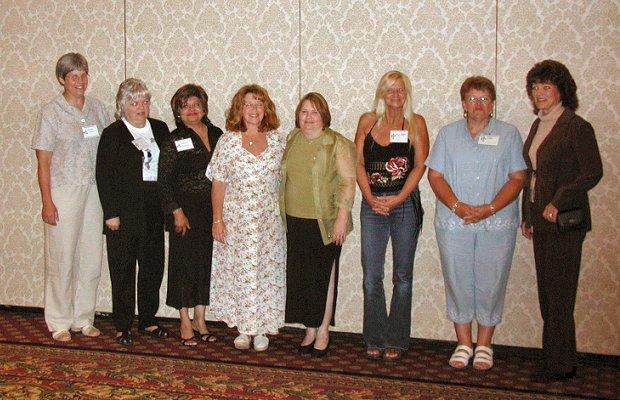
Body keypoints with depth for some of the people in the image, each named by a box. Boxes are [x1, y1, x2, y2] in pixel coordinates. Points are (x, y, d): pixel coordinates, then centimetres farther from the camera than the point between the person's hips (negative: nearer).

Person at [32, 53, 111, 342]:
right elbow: (43, 161, -6)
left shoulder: (96, 108, 8)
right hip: (64, 193, -4)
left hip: (94, 191, 4)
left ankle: (83, 318, 21)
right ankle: (59, 323, 14)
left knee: (91, 258, 8)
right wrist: (47, 202, -11)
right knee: (62, 260, 1)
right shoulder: (51, 112, -5)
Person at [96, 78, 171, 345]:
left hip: (154, 213, 5)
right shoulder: (112, 134, -3)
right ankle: (122, 326, 13)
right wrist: (111, 213, -13)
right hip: (124, 214, -4)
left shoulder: (160, 129, 9)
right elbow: (104, 176, -7)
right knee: (123, 270, 3)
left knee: (153, 267, 11)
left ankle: (148, 320, 25)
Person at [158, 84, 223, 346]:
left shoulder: (217, 135, 8)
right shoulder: (174, 140, -4)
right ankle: (185, 323, 13)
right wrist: (177, 212, -12)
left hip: (213, 209, 4)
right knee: (185, 263, 1)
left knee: (207, 263, 9)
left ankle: (200, 321, 22)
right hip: (186, 210, -4)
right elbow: (164, 180, -6)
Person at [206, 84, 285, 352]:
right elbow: (218, 183, -2)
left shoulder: (276, 140, 4)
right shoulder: (228, 140, -2)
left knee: (267, 270, 5)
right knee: (239, 270, 5)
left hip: (269, 220, 2)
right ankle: (243, 328, 19)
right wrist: (217, 219, -6)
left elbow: (283, 179, 8)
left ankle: (261, 329, 18)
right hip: (235, 219, -1)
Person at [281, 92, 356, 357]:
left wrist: (342, 218, -16)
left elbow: (347, 182, -10)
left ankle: (323, 333, 15)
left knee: (324, 276, 3)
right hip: (295, 221, 5)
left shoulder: (337, 144, -6)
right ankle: (310, 330, 21)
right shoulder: (291, 141, 10)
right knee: (299, 275, 8)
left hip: (325, 223, -5)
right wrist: (283, 214, 16)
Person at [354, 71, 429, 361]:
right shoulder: (368, 121, 8)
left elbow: (420, 166, -3)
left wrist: (398, 199, -12)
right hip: (372, 204, 2)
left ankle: (396, 341, 13)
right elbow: (359, 163, 4)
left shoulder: (415, 123, 2)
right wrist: (370, 197, -8)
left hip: (405, 203, -1)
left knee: (402, 275, 4)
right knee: (371, 276, 2)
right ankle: (374, 339, 15)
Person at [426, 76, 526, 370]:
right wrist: (457, 206, -12)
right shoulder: (448, 133, 8)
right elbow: (435, 175, 3)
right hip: (453, 224, 1)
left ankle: (484, 345, 20)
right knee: (458, 282, 6)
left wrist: (489, 208, -14)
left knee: (491, 284, 4)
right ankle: (464, 344, 20)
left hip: (497, 224, -1)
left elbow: (518, 177, -1)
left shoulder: (508, 134, 5)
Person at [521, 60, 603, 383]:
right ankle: (556, 358, 23)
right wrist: (528, 216, 15)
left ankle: (559, 365, 9)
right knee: (546, 290, 13)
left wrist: (559, 202, -23)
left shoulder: (576, 126, -12)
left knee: (558, 294, -2)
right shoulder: (538, 125, 13)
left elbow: (592, 172, -17)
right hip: (540, 217, 8)